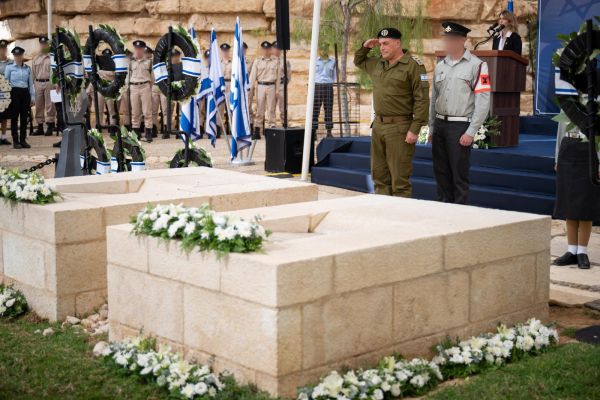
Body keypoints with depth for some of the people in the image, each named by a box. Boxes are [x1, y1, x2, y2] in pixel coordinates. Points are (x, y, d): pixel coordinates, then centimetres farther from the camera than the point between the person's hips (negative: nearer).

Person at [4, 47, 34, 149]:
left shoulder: (28, 68, 11)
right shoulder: (9, 67, 4)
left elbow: (31, 83, 12)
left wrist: (32, 97, 8)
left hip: (25, 93, 3)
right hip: (14, 92, -3)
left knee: (24, 117, 3)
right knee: (14, 117, -1)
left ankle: (23, 140, 10)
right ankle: (15, 141, 2)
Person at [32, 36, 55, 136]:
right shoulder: (35, 59, 16)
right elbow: (33, 73, 17)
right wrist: (33, 84, 10)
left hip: (49, 82, -5)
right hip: (38, 83, 5)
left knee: (49, 106, -5)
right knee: (39, 106, 7)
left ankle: (50, 127, -1)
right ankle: (40, 127, 14)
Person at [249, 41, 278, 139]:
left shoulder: (275, 62, 8)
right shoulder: (257, 61, 7)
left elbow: (278, 76, 9)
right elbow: (253, 75, 5)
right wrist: (250, 89, -2)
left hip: (271, 86, 0)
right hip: (260, 86, 0)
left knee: (271, 109, 1)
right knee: (259, 109, 1)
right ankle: (257, 130, 2)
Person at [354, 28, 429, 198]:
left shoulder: (413, 65, -9)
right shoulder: (378, 64, 14)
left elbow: (422, 100, -14)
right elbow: (358, 61, 35)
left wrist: (414, 130, -19)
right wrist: (365, 47, 14)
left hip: (399, 127, -7)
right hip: (378, 125, 8)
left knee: (399, 178, -5)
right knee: (379, 175, 12)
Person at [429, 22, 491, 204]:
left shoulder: (476, 65, -7)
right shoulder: (440, 66, 13)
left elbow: (483, 101, -11)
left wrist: (471, 132, -14)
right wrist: (431, 128, 16)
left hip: (460, 127, -6)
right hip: (440, 125, 6)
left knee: (459, 175, -1)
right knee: (441, 173, 11)